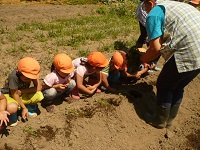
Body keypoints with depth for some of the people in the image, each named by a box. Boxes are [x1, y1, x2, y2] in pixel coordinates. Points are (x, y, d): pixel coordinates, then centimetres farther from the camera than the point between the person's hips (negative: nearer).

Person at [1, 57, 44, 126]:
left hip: (22, 94, 4)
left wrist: (21, 91, -26)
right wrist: (24, 107, -23)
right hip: (8, 95, -4)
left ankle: (29, 108, 8)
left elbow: (38, 88, -22)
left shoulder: (31, 74, -20)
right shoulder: (14, 76, -34)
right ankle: (12, 119, -2)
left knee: (39, 96, -23)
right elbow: (14, 94, -27)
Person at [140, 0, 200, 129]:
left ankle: (160, 121, 31)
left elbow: (156, 48, -9)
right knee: (178, 88, 25)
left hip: (186, 55, -8)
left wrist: (142, 59, 9)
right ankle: (169, 120, 40)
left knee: (164, 87, 15)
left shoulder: (154, 14, -2)